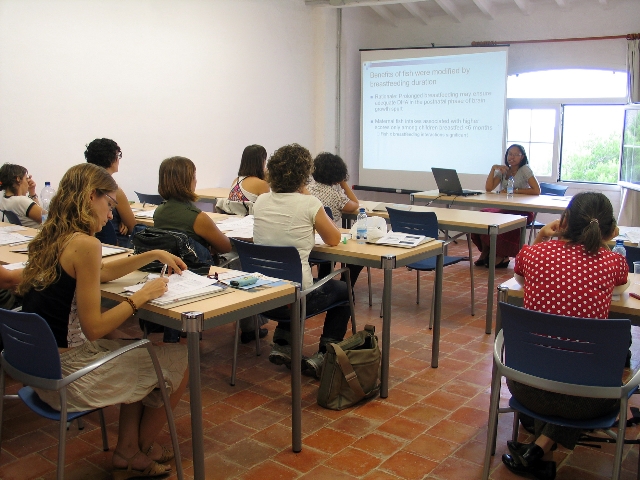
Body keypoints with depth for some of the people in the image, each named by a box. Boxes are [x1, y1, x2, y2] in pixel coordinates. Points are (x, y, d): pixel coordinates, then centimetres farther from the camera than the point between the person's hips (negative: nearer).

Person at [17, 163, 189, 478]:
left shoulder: (51, 237, 6)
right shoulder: (84, 244, -21)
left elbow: (101, 272, 23)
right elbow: (94, 328, -22)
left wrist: (154, 255, 19)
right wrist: (141, 296, -11)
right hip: (66, 375, -9)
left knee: (137, 351, 27)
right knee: (179, 362, 7)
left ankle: (127, 451, 28)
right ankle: (140, 449, 30)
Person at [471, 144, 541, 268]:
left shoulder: (525, 170, -3)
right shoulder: (503, 171, 11)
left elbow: (536, 191, -15)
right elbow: (488, 188, -2)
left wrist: (514, 191, -15)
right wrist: (493, 168, -9)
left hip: (523, 211, -5)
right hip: (505, 208, 5)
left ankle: (502, 256, -14)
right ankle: (485, 252, -8)